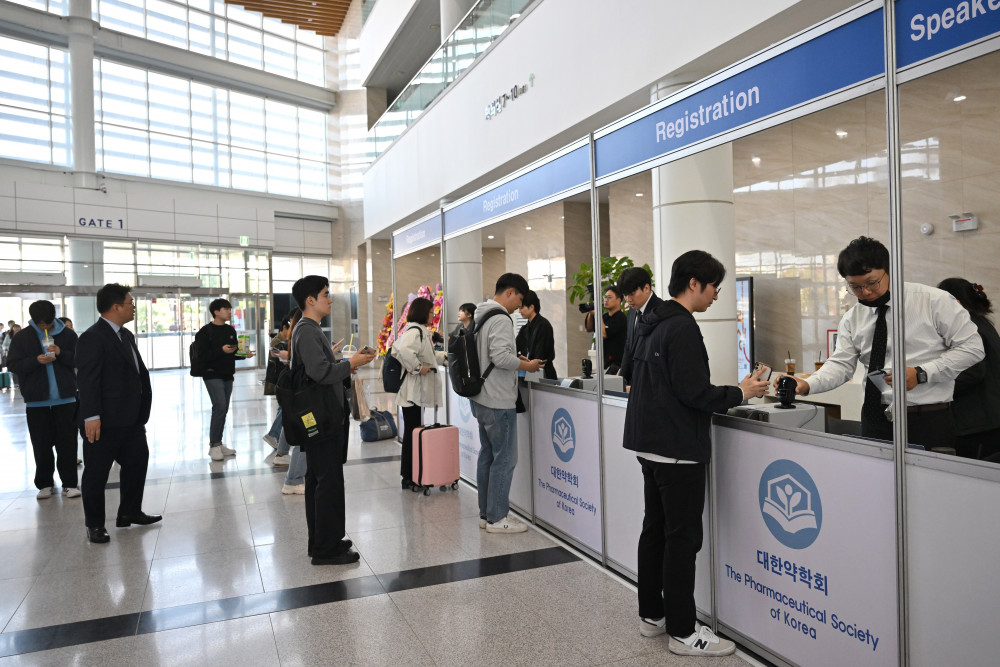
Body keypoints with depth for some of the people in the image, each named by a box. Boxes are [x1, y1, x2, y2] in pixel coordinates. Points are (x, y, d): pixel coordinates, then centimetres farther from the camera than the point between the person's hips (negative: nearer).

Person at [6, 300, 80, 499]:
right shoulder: (22, 338, 1)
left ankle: (69, 483, 10)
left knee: (67, 441, 3)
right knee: (41, 444, 8)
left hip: (65, 397, 0)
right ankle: (44, 484, 20)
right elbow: (14, 365, -2)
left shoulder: (67, 334, 1)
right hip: (36, 400, 1)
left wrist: (61, 354, -16)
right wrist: (36, 361, -18)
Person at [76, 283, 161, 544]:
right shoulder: (92, 337, -15)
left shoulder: (126, 335, 13)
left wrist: (142, 409, 14)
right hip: (104, 422, -9)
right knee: (97, 473, 5)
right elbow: (87, 380, -20)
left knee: (136, 462, 16)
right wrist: (91, 417, -25)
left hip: (131, 418, 9)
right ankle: (95, 525, 19)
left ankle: (130, 513, 32)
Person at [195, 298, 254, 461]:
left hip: (228, 376, 7)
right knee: (220, 407, -15)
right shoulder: (205, 332, -7)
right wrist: (221, 351, -23)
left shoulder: (230, 330, 13)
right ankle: (213, 446, -6)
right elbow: (202, 356, -13)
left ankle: (218, 444, 18)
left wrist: (244, 355, 0)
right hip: (213, 375, -7)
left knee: (223, 410, 9)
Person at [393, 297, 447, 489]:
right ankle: (408, 478, 3)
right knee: (412, 432, -4)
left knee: (413, 431, 14)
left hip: (417, 392, 11)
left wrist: (445, 356, 33)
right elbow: (404, 351, -36)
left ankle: (410, 475, 23)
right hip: (413, 391, -11)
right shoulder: (415, 331, -16)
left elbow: (428, 355, 35)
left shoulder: (418, 331, 18)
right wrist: (418, 368, -24)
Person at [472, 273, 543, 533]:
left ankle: (486, 513, 24)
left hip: (481, 399, 10)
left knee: (487, 455, 15)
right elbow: (501, 356, -26)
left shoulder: (480, 316, 14)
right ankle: (497, 518, 6)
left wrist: (518, 360, 14)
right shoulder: (500, 319, -17)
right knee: (504, 458, -2)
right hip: (498, 402, -10)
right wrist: (526, 365, -10)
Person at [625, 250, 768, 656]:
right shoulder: (683, 327, -17)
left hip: (649, 444, 10)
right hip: (678, 449, -10)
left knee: (654, 530, 16)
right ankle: (682, 632, 8)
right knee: (683, 537, -1)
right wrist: (741, 392, -7)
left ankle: (651, 615, 27)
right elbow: (694, 392, -21)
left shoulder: (652, 323, 13)